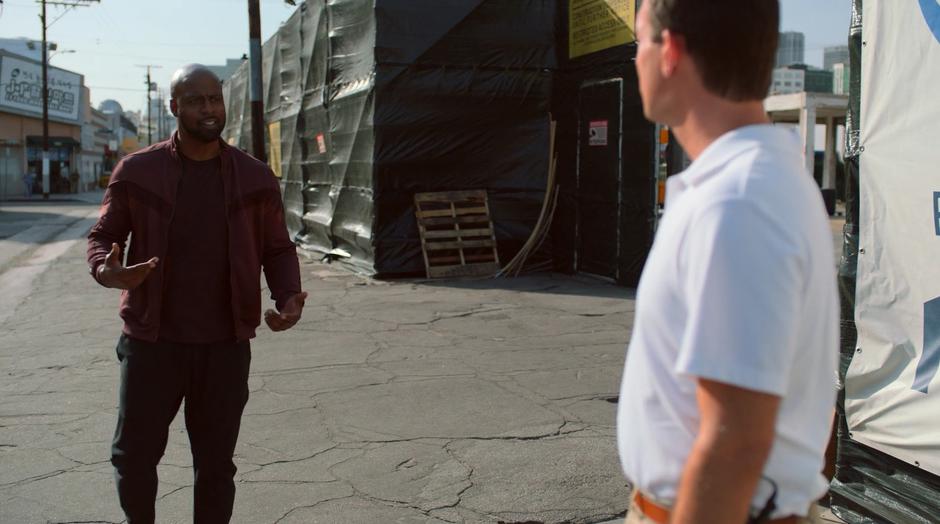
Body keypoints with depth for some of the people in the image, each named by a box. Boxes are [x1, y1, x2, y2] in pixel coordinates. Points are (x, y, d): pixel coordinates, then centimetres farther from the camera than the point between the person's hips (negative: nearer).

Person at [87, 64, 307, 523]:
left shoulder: (254, 178, 3)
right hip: (151, 339, 0)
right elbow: (103, 235, 6)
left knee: (216, 461, 9)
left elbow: (277, 249, 8)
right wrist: (106, 270, -18)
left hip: (225, 344, 1)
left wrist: (288, 297, -12)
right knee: (134, 452, 7)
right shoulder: (138, 171, -1)